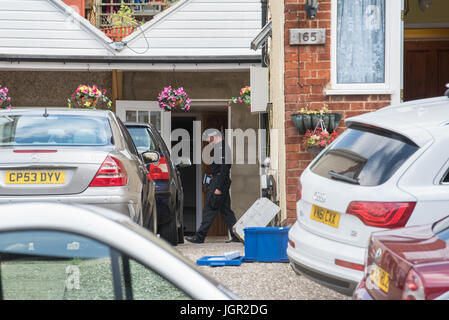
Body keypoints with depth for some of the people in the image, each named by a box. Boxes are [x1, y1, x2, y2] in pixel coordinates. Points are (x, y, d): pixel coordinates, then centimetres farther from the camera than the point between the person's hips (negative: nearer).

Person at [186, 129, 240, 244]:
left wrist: (218, 188, -22)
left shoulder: (221, 148, -16)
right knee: (225, 210, 11)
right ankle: (236, 236, 9)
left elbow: (224, 169, -22)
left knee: (209, 209, -6)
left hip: (219, 182, -10)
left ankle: (200, 237, -4)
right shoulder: (224, 146, 17)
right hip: (223, 182, 10)